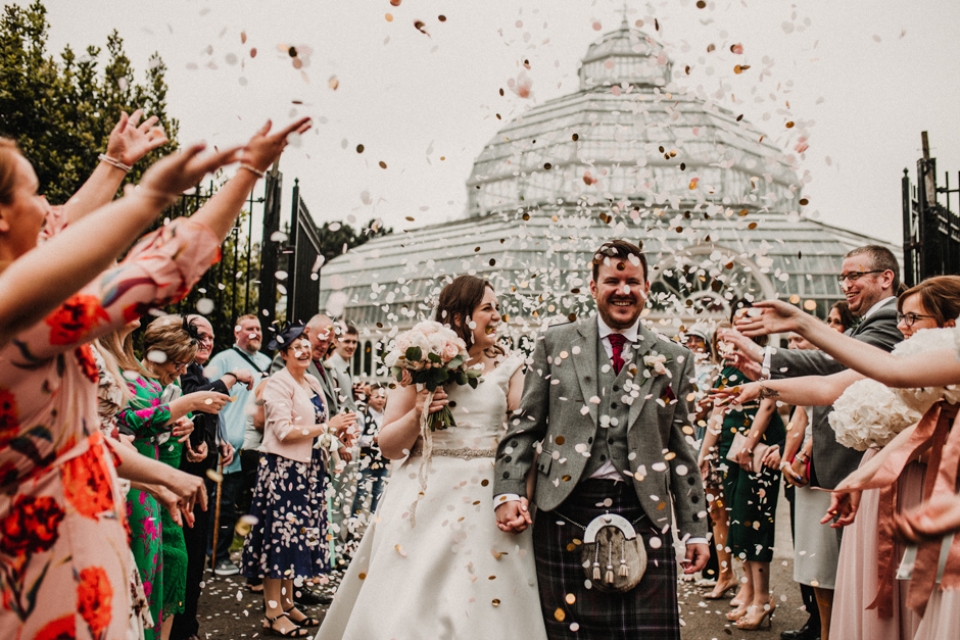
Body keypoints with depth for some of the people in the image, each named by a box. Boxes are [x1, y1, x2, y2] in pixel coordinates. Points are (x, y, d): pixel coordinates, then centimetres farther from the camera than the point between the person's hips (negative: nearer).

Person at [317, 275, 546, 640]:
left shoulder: (509, 369, 6)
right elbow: (388, 445, 6)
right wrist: (417, 414, -11)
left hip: (485, 502, 0)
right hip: (423, 499, 0)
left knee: (481, 607, 2)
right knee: (405, 605, 4)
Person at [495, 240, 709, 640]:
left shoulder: (673, 360, 10)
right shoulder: (556, 344, 7)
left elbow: (681, 449, 11)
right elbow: (525, 426, 7)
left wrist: (695, 529, 8)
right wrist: (507, 493, -4)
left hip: (645, 515, 1)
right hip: (567, 510, 0)